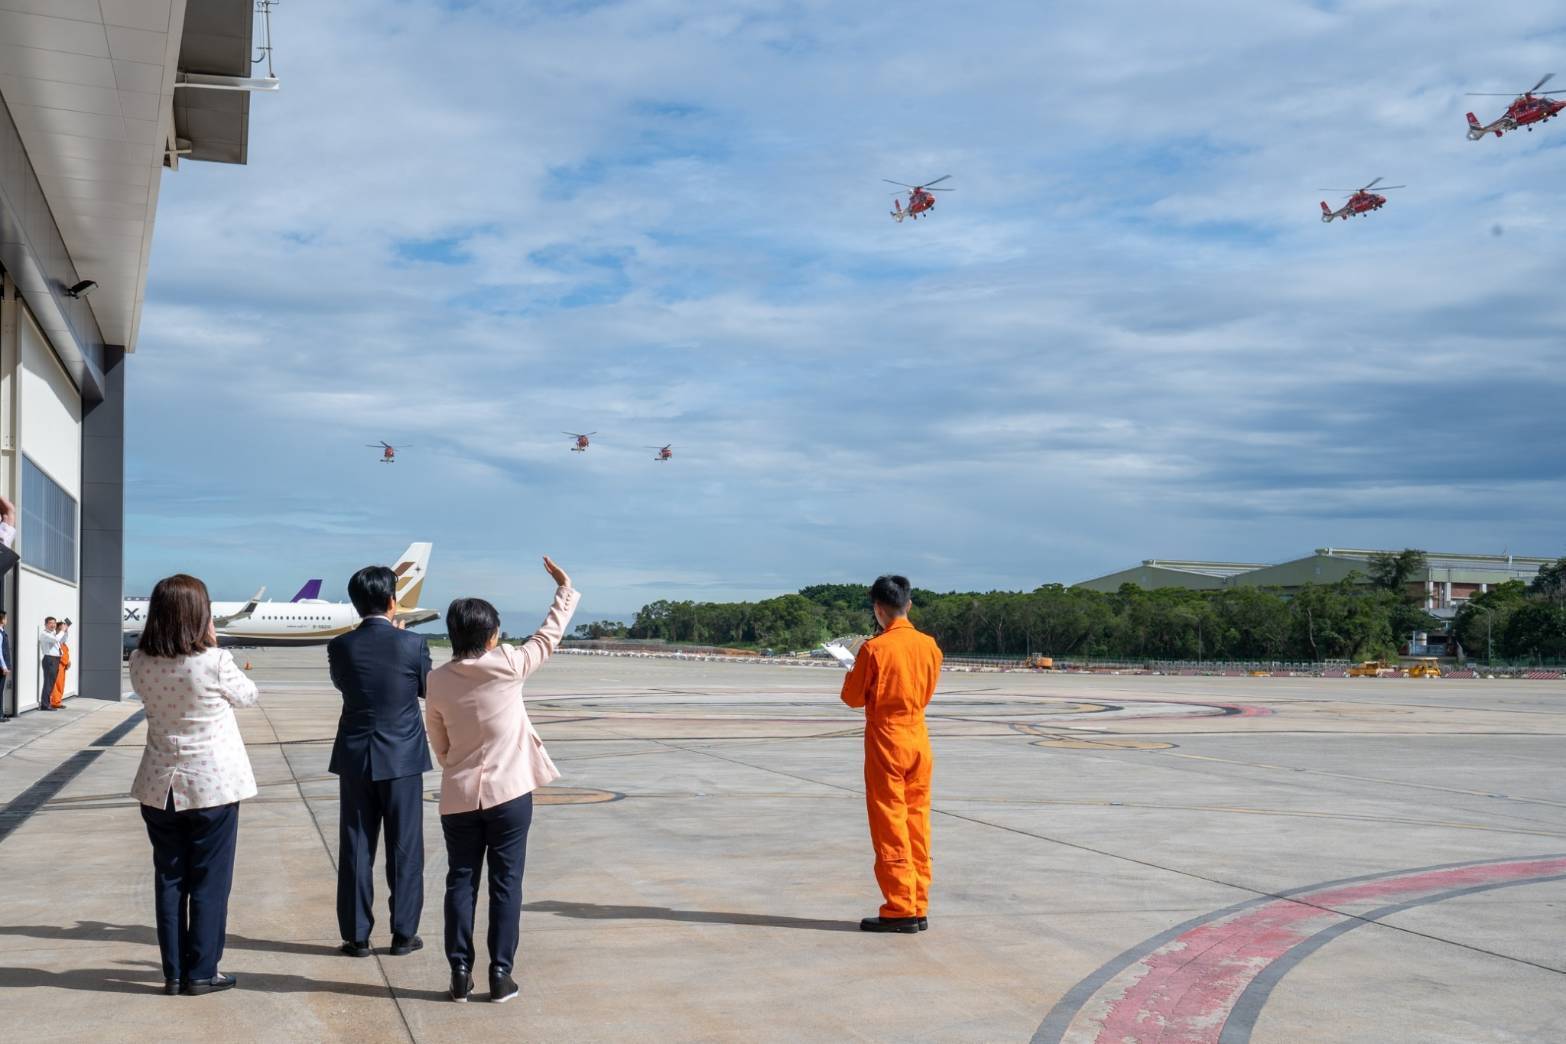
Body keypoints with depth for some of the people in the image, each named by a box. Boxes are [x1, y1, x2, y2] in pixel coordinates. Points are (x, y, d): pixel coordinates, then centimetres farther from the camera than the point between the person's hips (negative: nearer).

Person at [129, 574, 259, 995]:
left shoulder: (140, 663, -6)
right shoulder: (215, 662, -18)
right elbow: (248, 695, -1)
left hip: (160, 785, 4)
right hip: (214, 785, -4)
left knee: (169, 878, 12)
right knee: (210, 881, 7)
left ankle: (174, 972, 18)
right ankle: (201, 973, 12)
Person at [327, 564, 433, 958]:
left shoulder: (341, 646, -6)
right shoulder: (412, 644, -12)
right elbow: (427, 688, 4)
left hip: (355, 759, 2)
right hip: (402, 759, -2)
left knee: (356, 849, 9)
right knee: (404, 850, 8)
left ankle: (356, 936, 14)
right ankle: (403, 935, 12)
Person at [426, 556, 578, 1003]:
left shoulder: (438, 681, -1)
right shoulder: (508, 666, -10)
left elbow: (439, 745, 8)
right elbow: (549, 636, 5)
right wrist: (565, 590, 17)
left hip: (458, 797, 2)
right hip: (509, 793, -2)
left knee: (461, 883, 10)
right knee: (505, 884, 5)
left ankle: (461, 972, 11)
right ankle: (500, 973, 7)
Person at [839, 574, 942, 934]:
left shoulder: (874, 648, -14)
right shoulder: (929, 645, 2)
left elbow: (853, 697, -5)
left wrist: (853, 672, 11)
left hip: (885, 740, -5)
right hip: (919, 739, 5)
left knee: (889, 826, 0)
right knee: (917, 824, 10)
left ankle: (900, 910, 1)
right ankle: (919, 907, 13)